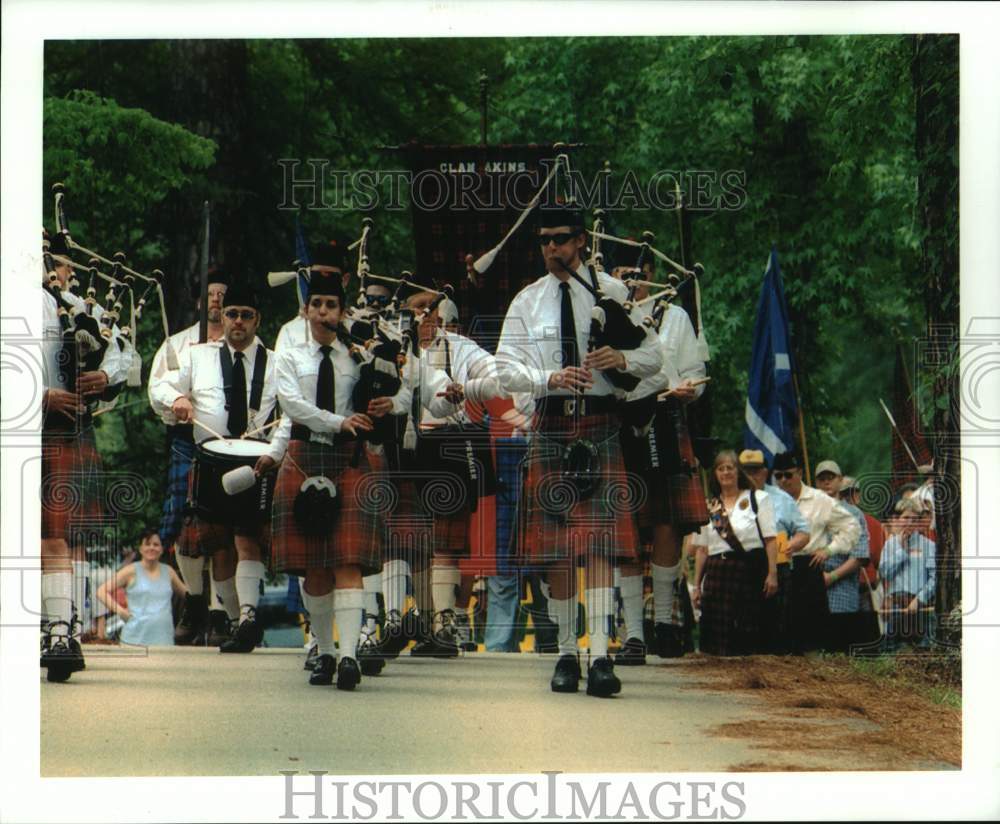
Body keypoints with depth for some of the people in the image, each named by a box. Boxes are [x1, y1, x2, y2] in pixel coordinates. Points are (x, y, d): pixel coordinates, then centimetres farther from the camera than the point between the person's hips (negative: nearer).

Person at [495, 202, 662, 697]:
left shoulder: (612, 293, 6)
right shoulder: (527, 302, 11)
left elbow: (652, 356, 6)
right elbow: (506, 369, 3)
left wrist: (622, 359, -16)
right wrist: (550, 379, -16)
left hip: (600, 425, -2)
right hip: (550, 425, 2)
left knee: (600, 540, -12)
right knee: (555, 546, 3)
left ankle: (600, 657, -17)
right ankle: (567, 653, 13)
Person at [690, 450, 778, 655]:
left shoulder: (758, 499, 6)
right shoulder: (708, 507, 14)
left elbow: (770, 540, -1)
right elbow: (701, 549, 14)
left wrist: (772, 573, -11)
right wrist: (697, 585, 10)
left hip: (750, 571, -3)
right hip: (717, 574, 3)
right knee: (717, 632, -3)